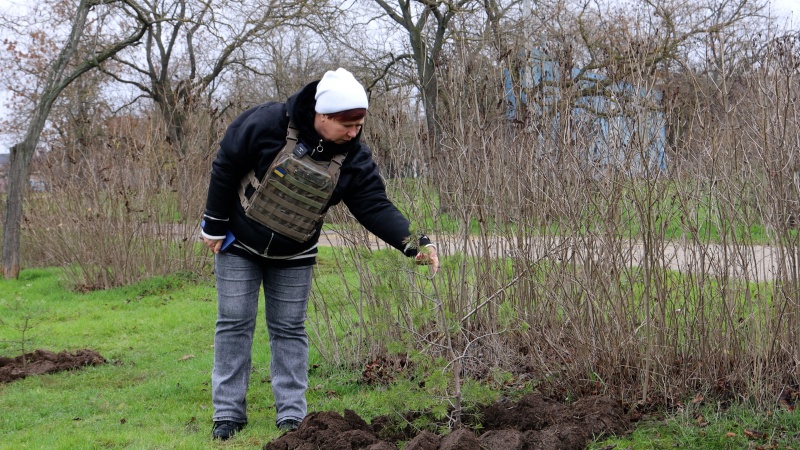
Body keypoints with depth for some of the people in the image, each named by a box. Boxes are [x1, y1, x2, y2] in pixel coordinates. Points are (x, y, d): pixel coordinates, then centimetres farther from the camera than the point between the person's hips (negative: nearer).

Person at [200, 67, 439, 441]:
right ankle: (228, 412, 7)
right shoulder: (268, 123, -27)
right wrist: (215, 225, -11)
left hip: (294, 255, 3)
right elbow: (225, 167, -16)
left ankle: (291, 413, 12)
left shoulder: (354, 158, -17)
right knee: (234, 324, 0)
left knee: (289, 329, 6)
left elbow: (376, 207, -17)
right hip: (240, 244, -3)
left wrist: (413, 244, -33)